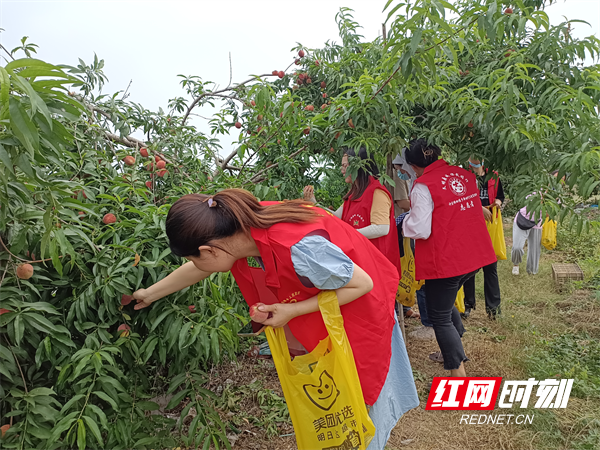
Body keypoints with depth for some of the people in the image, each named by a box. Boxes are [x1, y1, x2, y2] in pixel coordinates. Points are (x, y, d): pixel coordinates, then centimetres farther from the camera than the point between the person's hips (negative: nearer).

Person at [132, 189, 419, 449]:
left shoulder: (298, 248, -41)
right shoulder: (241, 229, -17)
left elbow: (362, 284, -26)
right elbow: (199, 269, 4)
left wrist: (293, 311, -27)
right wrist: (150, 294, 14)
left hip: (358, 307, -6)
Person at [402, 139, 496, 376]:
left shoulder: (423, 186, -17)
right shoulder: (464, 174, 5)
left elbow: (421, 230, -19)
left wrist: (408, 217, 0)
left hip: (446, 260, -8)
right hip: (475, 254, 8)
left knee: (439, 316, 6)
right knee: (446, 302, 27)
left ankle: (459, 374, 9)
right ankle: (455, 353, 42)